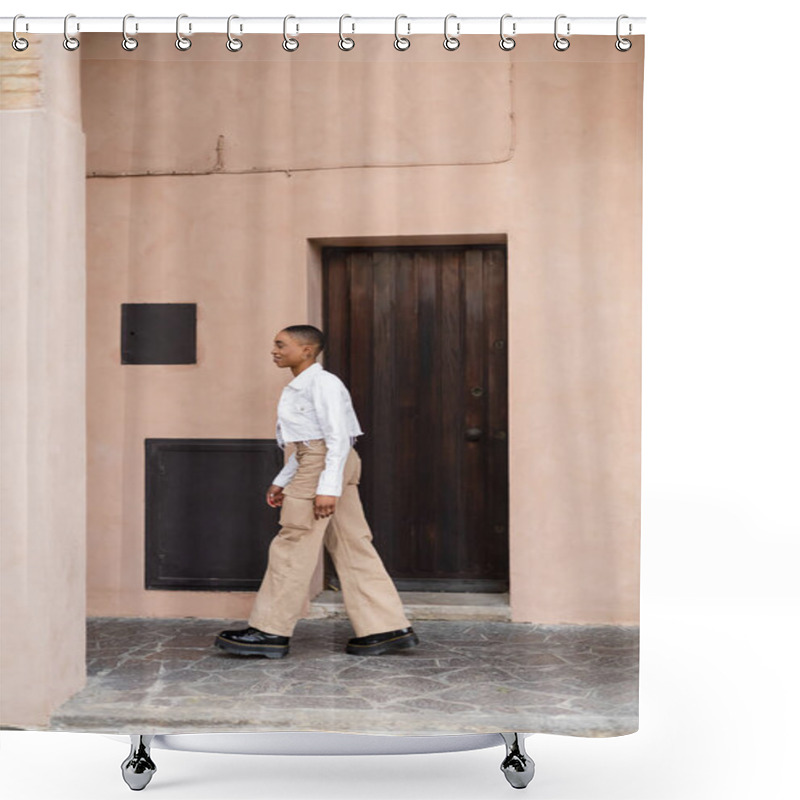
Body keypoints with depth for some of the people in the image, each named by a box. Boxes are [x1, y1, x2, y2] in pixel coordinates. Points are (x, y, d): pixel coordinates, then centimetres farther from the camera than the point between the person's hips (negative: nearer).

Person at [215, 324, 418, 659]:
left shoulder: (323, 383, -10)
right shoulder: (299, 388, 21)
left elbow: (337, 437, -17)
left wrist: (327, 487, -23)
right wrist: (282, 481, 24)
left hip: (323, 466, -10)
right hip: (313, 465, 10)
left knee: (293, 547, -6)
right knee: (352, 548, 6)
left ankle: (271, 631, 0)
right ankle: (388, 628, 5)